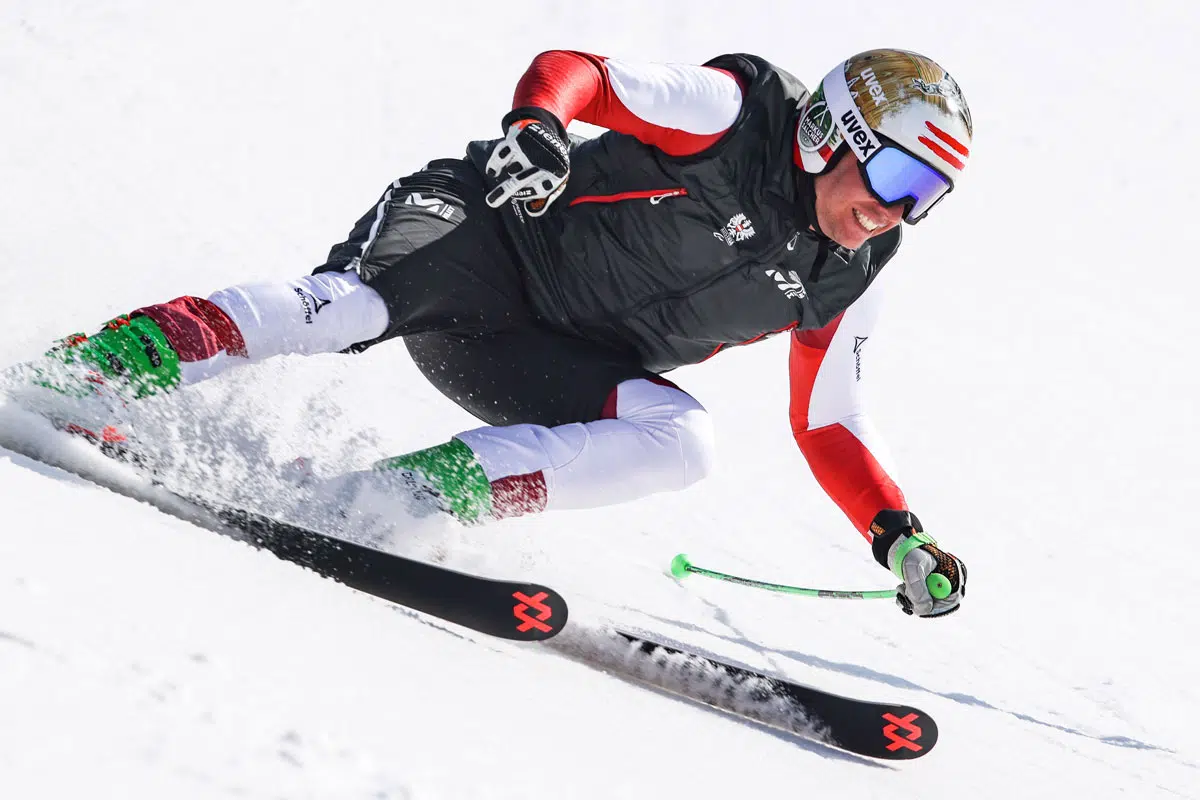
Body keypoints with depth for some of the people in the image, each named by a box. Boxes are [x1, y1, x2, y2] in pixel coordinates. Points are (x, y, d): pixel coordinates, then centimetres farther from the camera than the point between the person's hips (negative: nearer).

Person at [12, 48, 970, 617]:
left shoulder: (846, 282, 5)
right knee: (357, 303, -35)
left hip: (556, 363, 6)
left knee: (686, 440, -21)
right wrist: (537, 125, -35)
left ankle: (397, 499, -26)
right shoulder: (735, 110, -10)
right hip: (489, 233, -6)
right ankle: (100, 364, -32)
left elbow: (827, 426, 12)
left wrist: (899, 534, -2)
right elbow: (570, 70, -12)